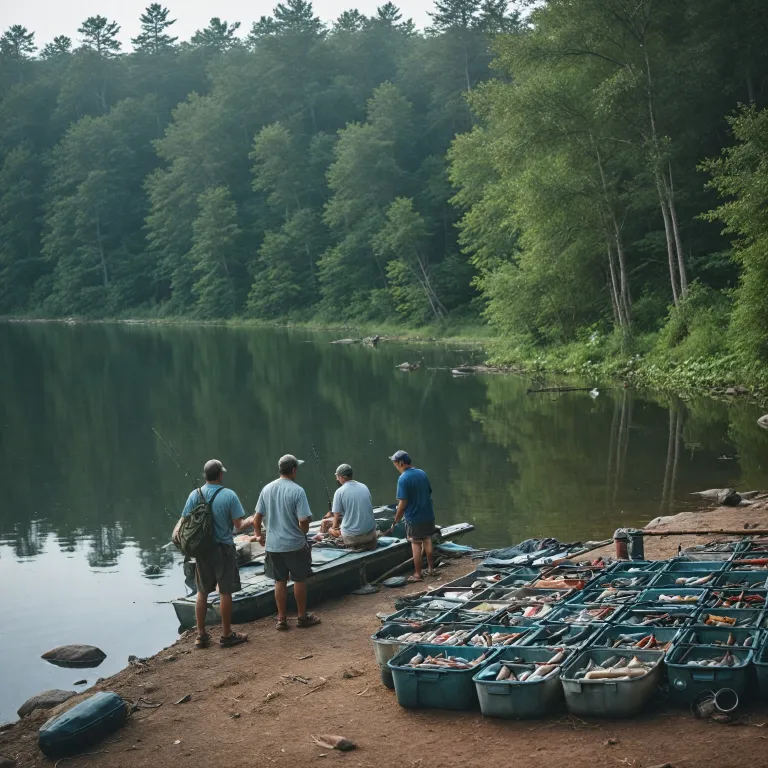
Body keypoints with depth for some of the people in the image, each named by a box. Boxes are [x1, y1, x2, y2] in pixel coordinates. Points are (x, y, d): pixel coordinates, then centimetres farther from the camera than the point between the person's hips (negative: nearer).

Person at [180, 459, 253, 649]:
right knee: (225, 592, 5)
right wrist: (251, 520, 8)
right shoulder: (229, 495, -12)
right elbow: (239, 525, -12)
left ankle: (201, 635, 19)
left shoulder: (195, 495, -3)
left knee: (202, 592, 13)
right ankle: (227, 635, 12)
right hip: (223, 549, -3)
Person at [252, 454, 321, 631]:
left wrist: (258, 535, 21)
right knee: (299, 580, 11)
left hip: (273, 545, 4)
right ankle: (302, 617, 20)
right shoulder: (297, 491, -15)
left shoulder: (267, 489, 0)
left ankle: (282, 619, 18)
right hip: (295, 544, -4)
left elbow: (257, 518, 4)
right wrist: (304, 533, 3)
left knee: (280, 581, 13)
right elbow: (304, 521, -18)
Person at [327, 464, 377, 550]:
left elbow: (337, 517, -7)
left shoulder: (339, 492, -10)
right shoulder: (364, 487, 6)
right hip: (370, 532, 5)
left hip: (352, 536, -5)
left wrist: (334, 528, 14)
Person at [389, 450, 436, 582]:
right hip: (428, 515, 6)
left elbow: (402, 503, -19)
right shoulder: (422, 473, 4)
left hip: (414, 518, -6)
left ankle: (418, 574, 9)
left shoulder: (403, 479, -18)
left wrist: (396, 521, -10)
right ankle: (431, 569, 26)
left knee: (416, 545, 4)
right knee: (427, 541, 18)